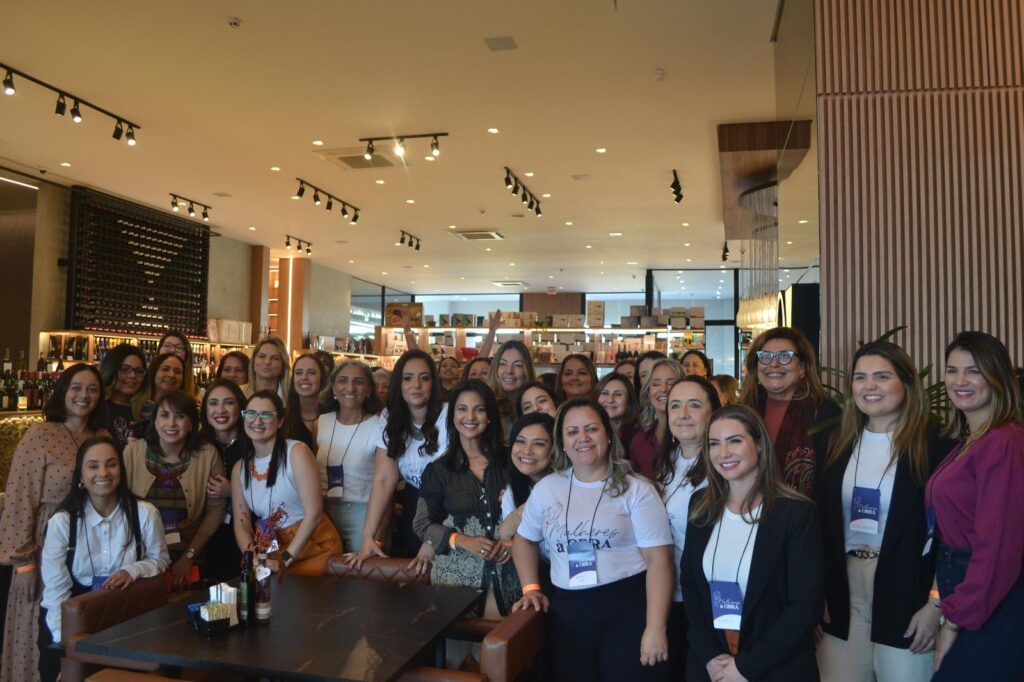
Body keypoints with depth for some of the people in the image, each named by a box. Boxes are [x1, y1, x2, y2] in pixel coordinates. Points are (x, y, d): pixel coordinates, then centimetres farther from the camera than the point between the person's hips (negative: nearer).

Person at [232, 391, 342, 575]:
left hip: (315, 548, -4)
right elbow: (241, 525, 5)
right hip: (272, 552, 4)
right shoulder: (240, 468, 5)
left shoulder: (297, 452, -11)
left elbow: (314, 513, -15)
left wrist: (286, 559, -16)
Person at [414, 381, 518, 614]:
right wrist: (462, 541, -13)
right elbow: (422, 524, 0)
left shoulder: (509, 461, 1)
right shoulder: (438, 469, -1)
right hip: (456, 573, 0)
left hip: (504, 573, 1)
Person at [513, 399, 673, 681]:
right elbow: (525, 540, 20)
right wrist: (531, 589, 6)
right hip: (566, 611, 4)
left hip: (629, 608, -3)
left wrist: (655, 628, -15)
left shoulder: (636, 489, -4)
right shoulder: (546, 488, 7)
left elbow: (658, 559, -9)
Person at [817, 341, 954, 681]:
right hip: (844, 590, 4)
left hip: (908, 592, -4)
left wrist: (936, 603, -13)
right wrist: (818, 593, 6)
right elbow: (824, 523, 8)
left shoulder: (934, 446, -7)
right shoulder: (840, 444, 7)